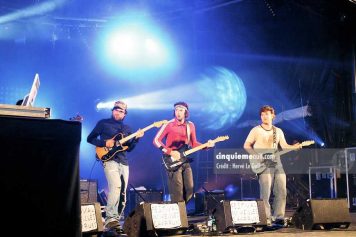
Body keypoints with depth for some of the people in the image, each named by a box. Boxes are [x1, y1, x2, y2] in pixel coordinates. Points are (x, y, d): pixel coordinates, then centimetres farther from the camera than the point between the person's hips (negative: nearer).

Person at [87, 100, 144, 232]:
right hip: (110, 159, -6)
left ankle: (116, 219, 13)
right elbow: (90, 138, 4)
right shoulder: (103, 123, 6)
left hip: (123, 162, 6)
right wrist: (105, 143, -11)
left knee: (122, 193, 4)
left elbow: (129, 148, 16)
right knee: (116, 186, -27)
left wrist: (136, 138, -1)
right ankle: (110, 219, -27)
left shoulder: (127, 128, 19)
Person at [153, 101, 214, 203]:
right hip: (173, 161, -5)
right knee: (177, 192, -6)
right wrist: (170, 152, -17)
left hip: (185, 161, 5)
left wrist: (206, 145, -3)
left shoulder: (190, 125, 8)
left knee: (189, 189, 5)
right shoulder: (168, 125, -9)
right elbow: (156, 140, -9)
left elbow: (194, 144, 14)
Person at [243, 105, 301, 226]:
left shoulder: (278, 131, 15)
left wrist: (295, 146, -9)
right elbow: (246, 146, 0)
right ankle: (266, 218, -5)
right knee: (266, 193, -11)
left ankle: (278, 217, 7)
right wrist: (257, 155, -13)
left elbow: (285, 146, 10)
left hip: (276, 163, 5)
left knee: (282, 191, -1)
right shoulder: (256, 130, 2)